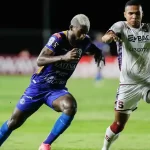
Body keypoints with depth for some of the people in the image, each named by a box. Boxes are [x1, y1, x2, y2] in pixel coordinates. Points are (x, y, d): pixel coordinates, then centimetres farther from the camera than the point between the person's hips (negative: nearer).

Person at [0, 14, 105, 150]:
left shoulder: (84, 42, -6)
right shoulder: (58, 39, -23)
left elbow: (92, 49, 21)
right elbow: (40, 61, -34)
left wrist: (98, 53, -2)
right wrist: (63, 57, -46)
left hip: (57, 89, 3)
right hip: (39, 86, -3)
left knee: (71, 107, -29)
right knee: (14, 122, 7)